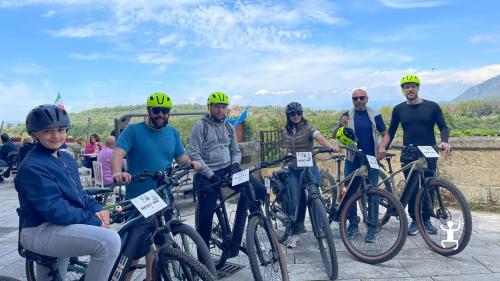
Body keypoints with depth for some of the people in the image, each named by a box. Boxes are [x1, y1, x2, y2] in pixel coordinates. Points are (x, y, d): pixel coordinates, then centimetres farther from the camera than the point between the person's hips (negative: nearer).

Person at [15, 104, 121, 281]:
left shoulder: (66, 159, 11)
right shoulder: (32, 167, -18)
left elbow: (78, 193, 15)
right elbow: (54, 210, -25)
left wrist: (96, 210, -3)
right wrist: (93, 222, -23)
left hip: (61, 226, 10)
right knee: (109, 241, -30)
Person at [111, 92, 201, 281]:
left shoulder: (173, 132, 8)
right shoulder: (133, 130, -7)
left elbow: (180, 156, 12)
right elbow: (117, 154, -18)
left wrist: (191, 163, -10)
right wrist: (117, 173, -39)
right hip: (138, 199, -5)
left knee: (156, 242, 17)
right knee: (138, 247, -4)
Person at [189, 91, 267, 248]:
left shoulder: (229, 128, 14)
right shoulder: (201, 126, -4)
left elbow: (236, 151, 18)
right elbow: (194, 154, -11)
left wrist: (235, 165, -5)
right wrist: (211, 175, -17)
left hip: (228, 170, 5)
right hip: (207, 175, -5)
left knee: (259, 190, -11)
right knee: (204, 215, -6)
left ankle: (235, 239, 0)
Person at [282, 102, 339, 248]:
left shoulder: (308, 127, -8)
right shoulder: (286, 131, 6)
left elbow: (319, 137, -27)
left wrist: (331, 146, -46)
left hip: (309, 168, -3)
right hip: (293, 170, 3)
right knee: (296, 202, 3)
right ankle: (296, 233, 15)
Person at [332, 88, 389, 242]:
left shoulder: (375, 115, 3)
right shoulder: (347, 115, 4)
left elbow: (385, 134, 8)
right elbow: (334, 135, 0)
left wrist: (382, 147, -12)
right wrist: (340, 124, -20)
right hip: (353, 159, 1)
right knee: (350, 192, 5)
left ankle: (373, 228, 9)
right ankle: (353, 224, 20)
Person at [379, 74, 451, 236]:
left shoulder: (432, 106, 2)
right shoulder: (399, 109, 5)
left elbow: (443, 127, 3)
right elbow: (391, 132, 10)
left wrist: (444, 141, -16)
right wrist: (383, 146, -5)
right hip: (408, 154, 1)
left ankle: (426, 219, 17)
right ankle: (414, 220, 12)